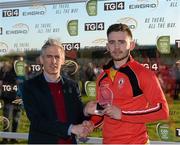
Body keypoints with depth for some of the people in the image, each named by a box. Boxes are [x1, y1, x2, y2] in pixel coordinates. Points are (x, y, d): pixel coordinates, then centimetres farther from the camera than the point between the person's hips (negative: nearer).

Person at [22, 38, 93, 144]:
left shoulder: (72, 85, 4)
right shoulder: (30, 86, -7)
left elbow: (80, 114, 4)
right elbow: (37, 121, -17)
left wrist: (85, 124, -19)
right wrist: (71, 128, -24)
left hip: (70, 141, 4)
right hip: (43, 140, -3)